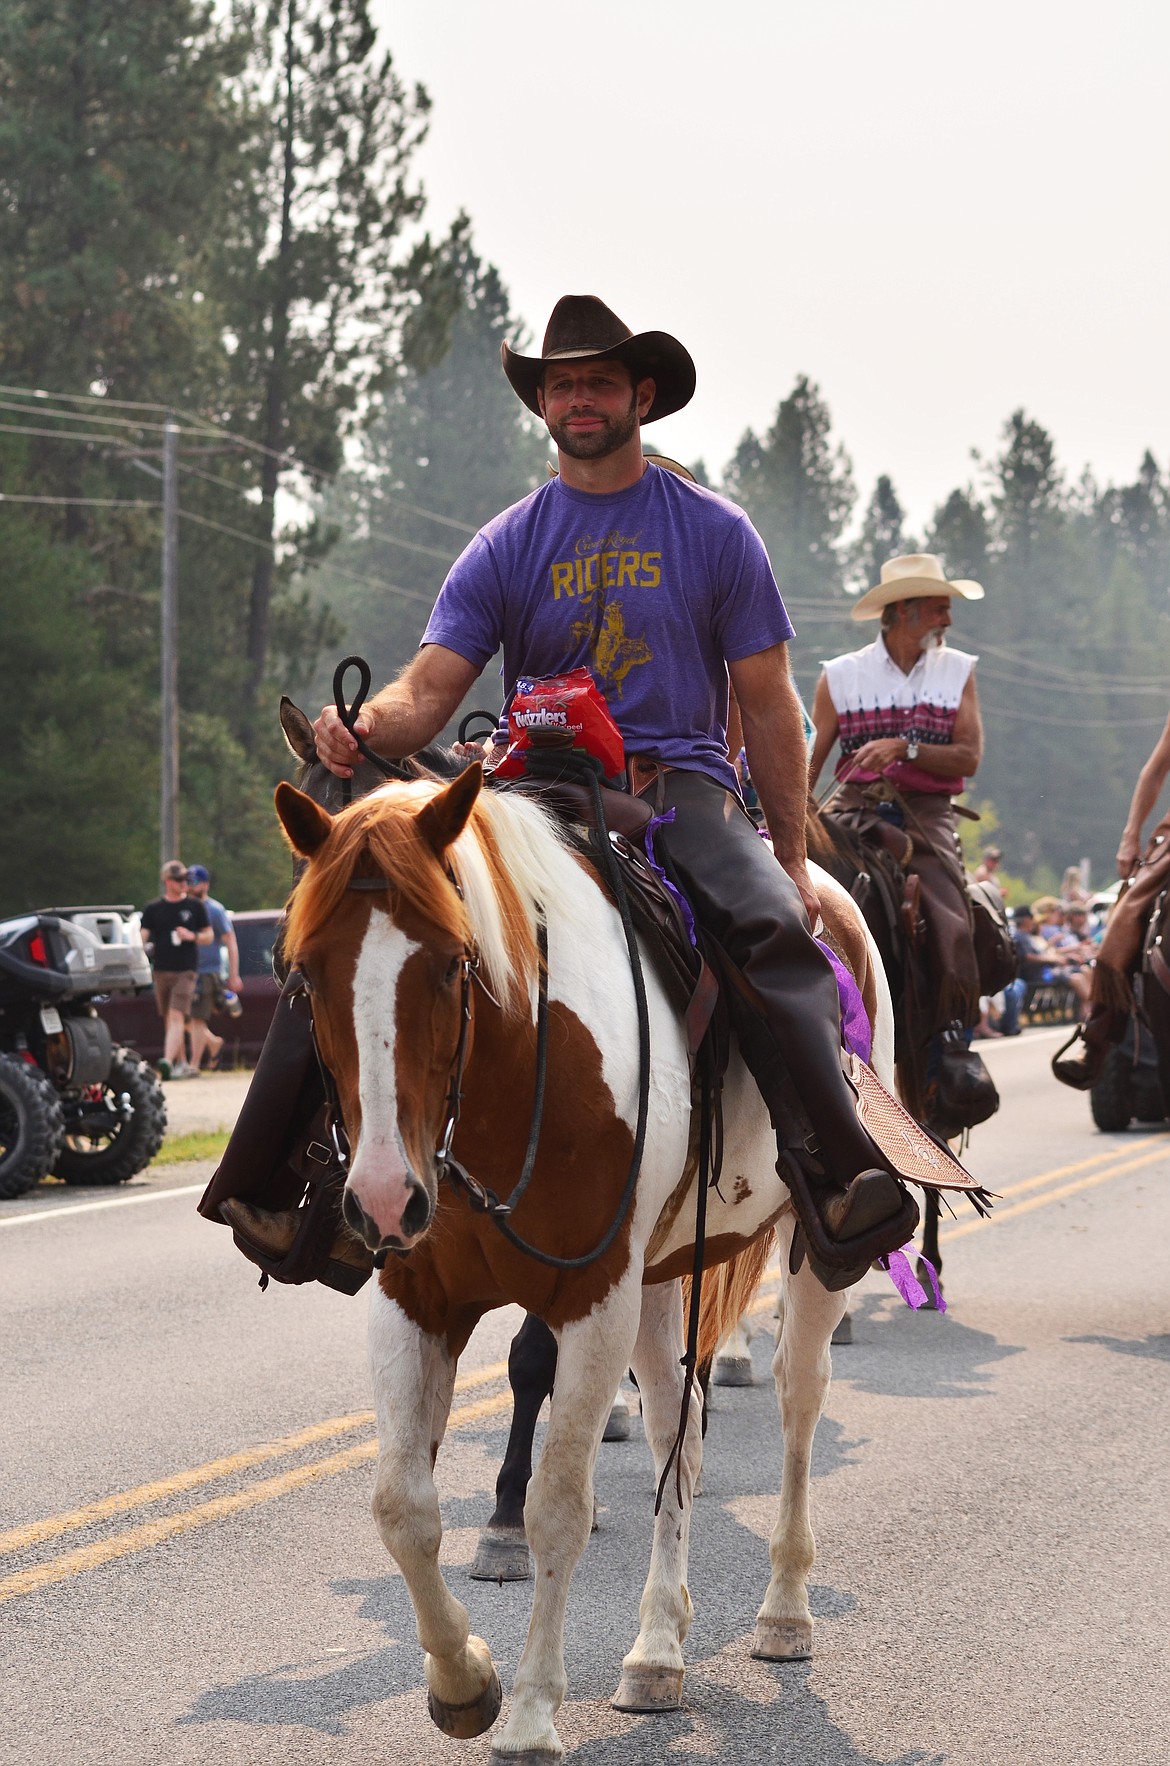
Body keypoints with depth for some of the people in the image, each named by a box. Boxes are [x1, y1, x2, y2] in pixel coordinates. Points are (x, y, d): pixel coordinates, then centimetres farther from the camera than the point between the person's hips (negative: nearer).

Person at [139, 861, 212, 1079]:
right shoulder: (153, 908, 7)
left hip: (185, 971, -3)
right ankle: (181, 1064, 22)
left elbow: (209, 936, 9)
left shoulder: (195, 906, 5)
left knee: (176, 1016, -17)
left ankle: (168, 1061, -28)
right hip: (161, 970, 3)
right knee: (169, 1020, 10)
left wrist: (192, 936, -11)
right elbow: (142, 936, 1)